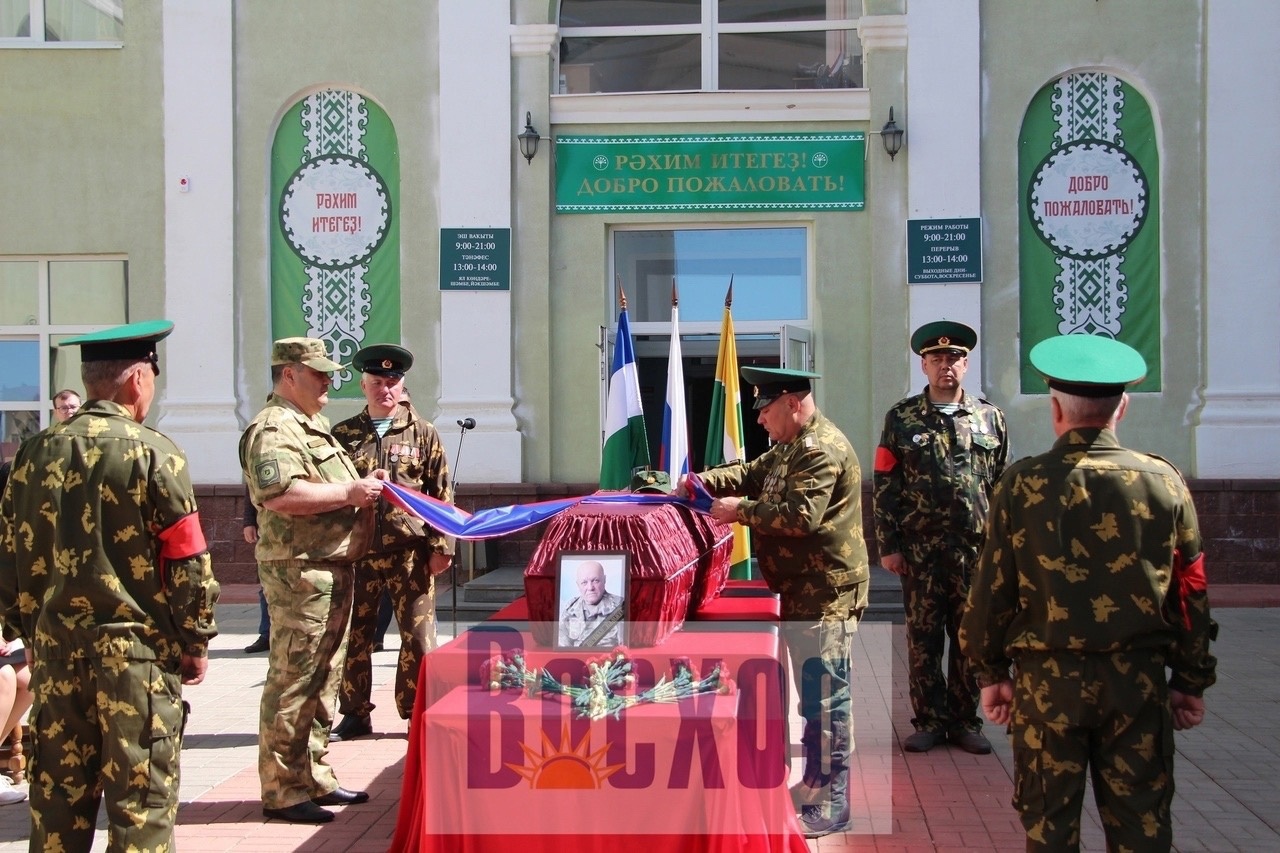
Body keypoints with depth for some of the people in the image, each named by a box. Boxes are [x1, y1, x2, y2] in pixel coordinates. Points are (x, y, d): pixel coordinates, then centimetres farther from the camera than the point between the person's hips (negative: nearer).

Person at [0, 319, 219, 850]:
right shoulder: (153, 454, -11)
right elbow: (188, 562, -11)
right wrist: (196, 642, 0)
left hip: (55, 649, 5)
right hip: (138, 651, -5)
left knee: (57, 793, 13)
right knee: (141, 797, 2)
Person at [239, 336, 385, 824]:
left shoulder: (312, 426, 21)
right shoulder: (274, 429, -13)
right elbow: (281, 495, -28)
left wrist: (362, 486, 13)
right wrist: (348, 493, -21)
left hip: (333, 568, 11)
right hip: (299, 569, -11)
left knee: (324, 678, 15)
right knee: (293, 680, -5)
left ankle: (314, 777, 24)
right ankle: (282, 790, 1)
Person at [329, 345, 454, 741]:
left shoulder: (423, 433, 5)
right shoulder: (343, 434, 8)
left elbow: (442, 493, 4)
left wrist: (442, 545, -2)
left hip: (411, 551, -1)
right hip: (357, 550, 1)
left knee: (418, 635, 2)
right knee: (354, 634, 7)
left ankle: (416, 711, 14)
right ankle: (355, 715, 19)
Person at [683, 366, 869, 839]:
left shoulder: (821, 449, -19)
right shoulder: (792, 446, 16)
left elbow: (801, 516, -27)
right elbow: (752, 473, 20)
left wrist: (740, 510, -19)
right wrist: (703, 481, 3)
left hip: (825, 592, -11)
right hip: (802, 591, 11)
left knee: (825, 697, -6)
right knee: (811, 693, 18)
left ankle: (832, 805, 1)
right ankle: (814, 784, 29)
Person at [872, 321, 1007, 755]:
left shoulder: (990, 418, 7)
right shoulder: (902, 418, 3)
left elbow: (1002, 485, 9)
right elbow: (884, 485, 2)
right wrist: (889, 546, -3)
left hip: (976, 551, 1)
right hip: (919, 551, -1)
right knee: (923, 638, 4)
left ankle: (964, 720, 18)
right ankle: (930, 720, 15)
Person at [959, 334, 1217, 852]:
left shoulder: (1023, 484, -8)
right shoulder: (1164, 481, -3)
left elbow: (991, 589, -5)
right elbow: (1190, 591, 1)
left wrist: (991, 672, 7)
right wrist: (1191, 681, 11)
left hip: (1047, 679, -1)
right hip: (1138, 678, 2)